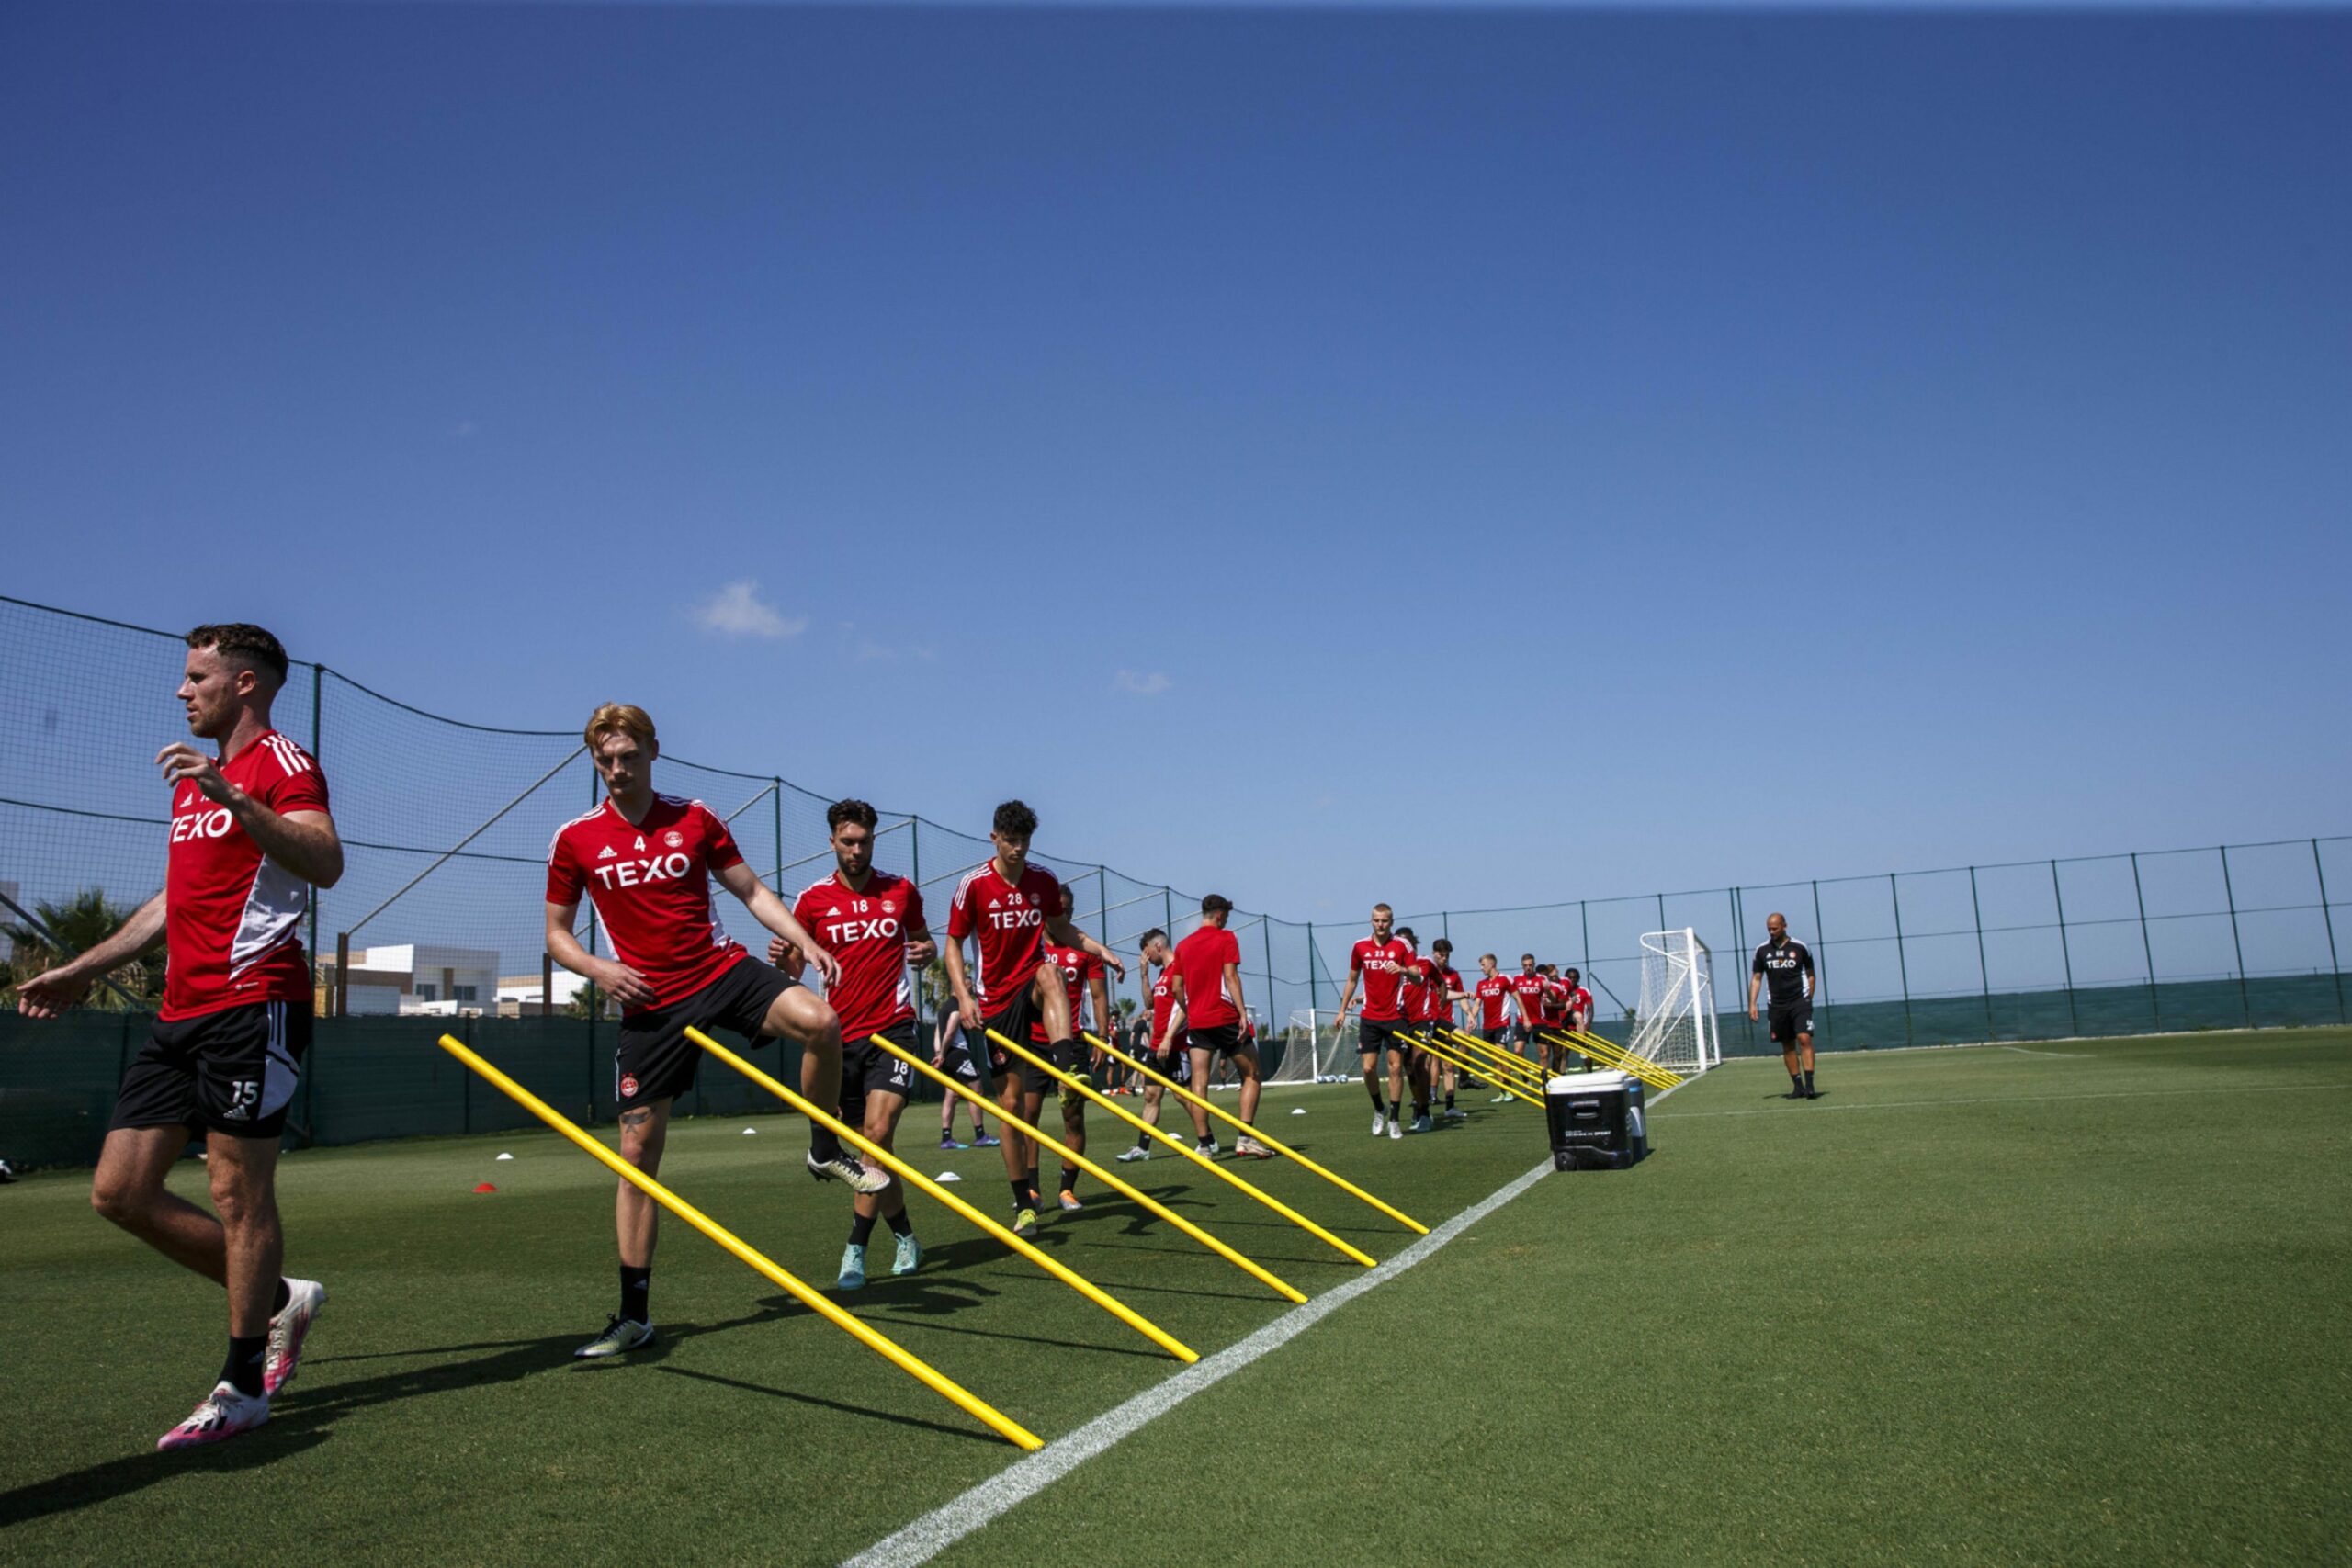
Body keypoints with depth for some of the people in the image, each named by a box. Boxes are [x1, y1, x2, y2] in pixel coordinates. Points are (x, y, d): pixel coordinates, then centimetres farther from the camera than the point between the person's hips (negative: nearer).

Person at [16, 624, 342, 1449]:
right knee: (119, 1191, 6)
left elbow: (325, 863, -25)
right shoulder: (192, 777, 24)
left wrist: (231, 794, -33)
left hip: (252, 1004, -9)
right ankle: (280, 1298, 20)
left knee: (238, 1192, -4)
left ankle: (243, 1385, 8)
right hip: (182, 1010, 9)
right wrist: (79, 971, 33)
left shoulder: (281, 763, -5)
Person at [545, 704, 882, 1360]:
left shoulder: (695, 818, 2)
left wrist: (807, 942, -7)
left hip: (725, 972, 0)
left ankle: (826, 1152, -1)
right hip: (650, 1003, 0)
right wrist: (599, 968, -12)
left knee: (820, 1021, -28)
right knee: (637, 1150, -1)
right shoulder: (575, 840, 1)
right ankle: (634, 1315, 12)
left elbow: (752, 891, 7)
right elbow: (556, 934, 8)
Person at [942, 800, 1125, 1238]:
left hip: (1032, 986, 1)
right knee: (1011, 1099, -2)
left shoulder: (1044, 881, 3)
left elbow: (1061, 929, 18)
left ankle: (1068, 1069, -51)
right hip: (996, 998, -1)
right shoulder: (974, 885, -6)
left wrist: (1102, 951, 3)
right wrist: (964, 995, -15)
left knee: (1048, 974, -37)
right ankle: (1024, 1202, 8)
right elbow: (953, 944, -2)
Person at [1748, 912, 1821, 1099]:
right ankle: (1798, 1086, 12)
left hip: (1800, 1001, -3)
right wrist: (1752, 1003, 0)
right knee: (1787, 1046, 5)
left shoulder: (1800, 947, -2)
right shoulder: (1762, 950, 4)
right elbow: (1756, 978, 8)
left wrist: (1808, 999, 3)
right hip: (1777, 1005, 3)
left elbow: (1811, 975, 8)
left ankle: (1809, 1085, -17)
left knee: (1804, 1039, -16)